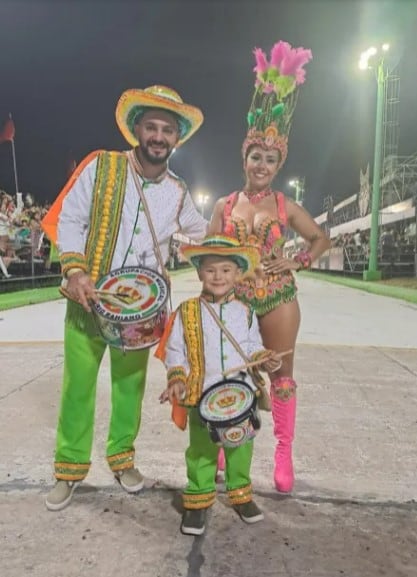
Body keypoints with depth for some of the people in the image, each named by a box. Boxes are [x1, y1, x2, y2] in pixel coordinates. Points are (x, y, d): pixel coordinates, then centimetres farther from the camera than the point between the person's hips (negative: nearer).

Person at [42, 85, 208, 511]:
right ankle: (70, 468, 23)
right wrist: (74, 270, -18)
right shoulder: (100, 167, -5)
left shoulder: (177, 192, 5)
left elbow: (200, 233, 21)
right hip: (88, 297, -2)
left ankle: (122, 458, 33)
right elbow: (68, 220, -6)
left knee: (131, 384, 11)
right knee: (78, 383, 4)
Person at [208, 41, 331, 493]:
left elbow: (321, 239, 10)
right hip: (235, 300, 1)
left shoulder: (286, 207, -1)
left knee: (281, 374, 6)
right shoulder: (224, 206, 1)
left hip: (279, 299, -1)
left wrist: (295, 263, -3)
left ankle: (284, 455, 19)